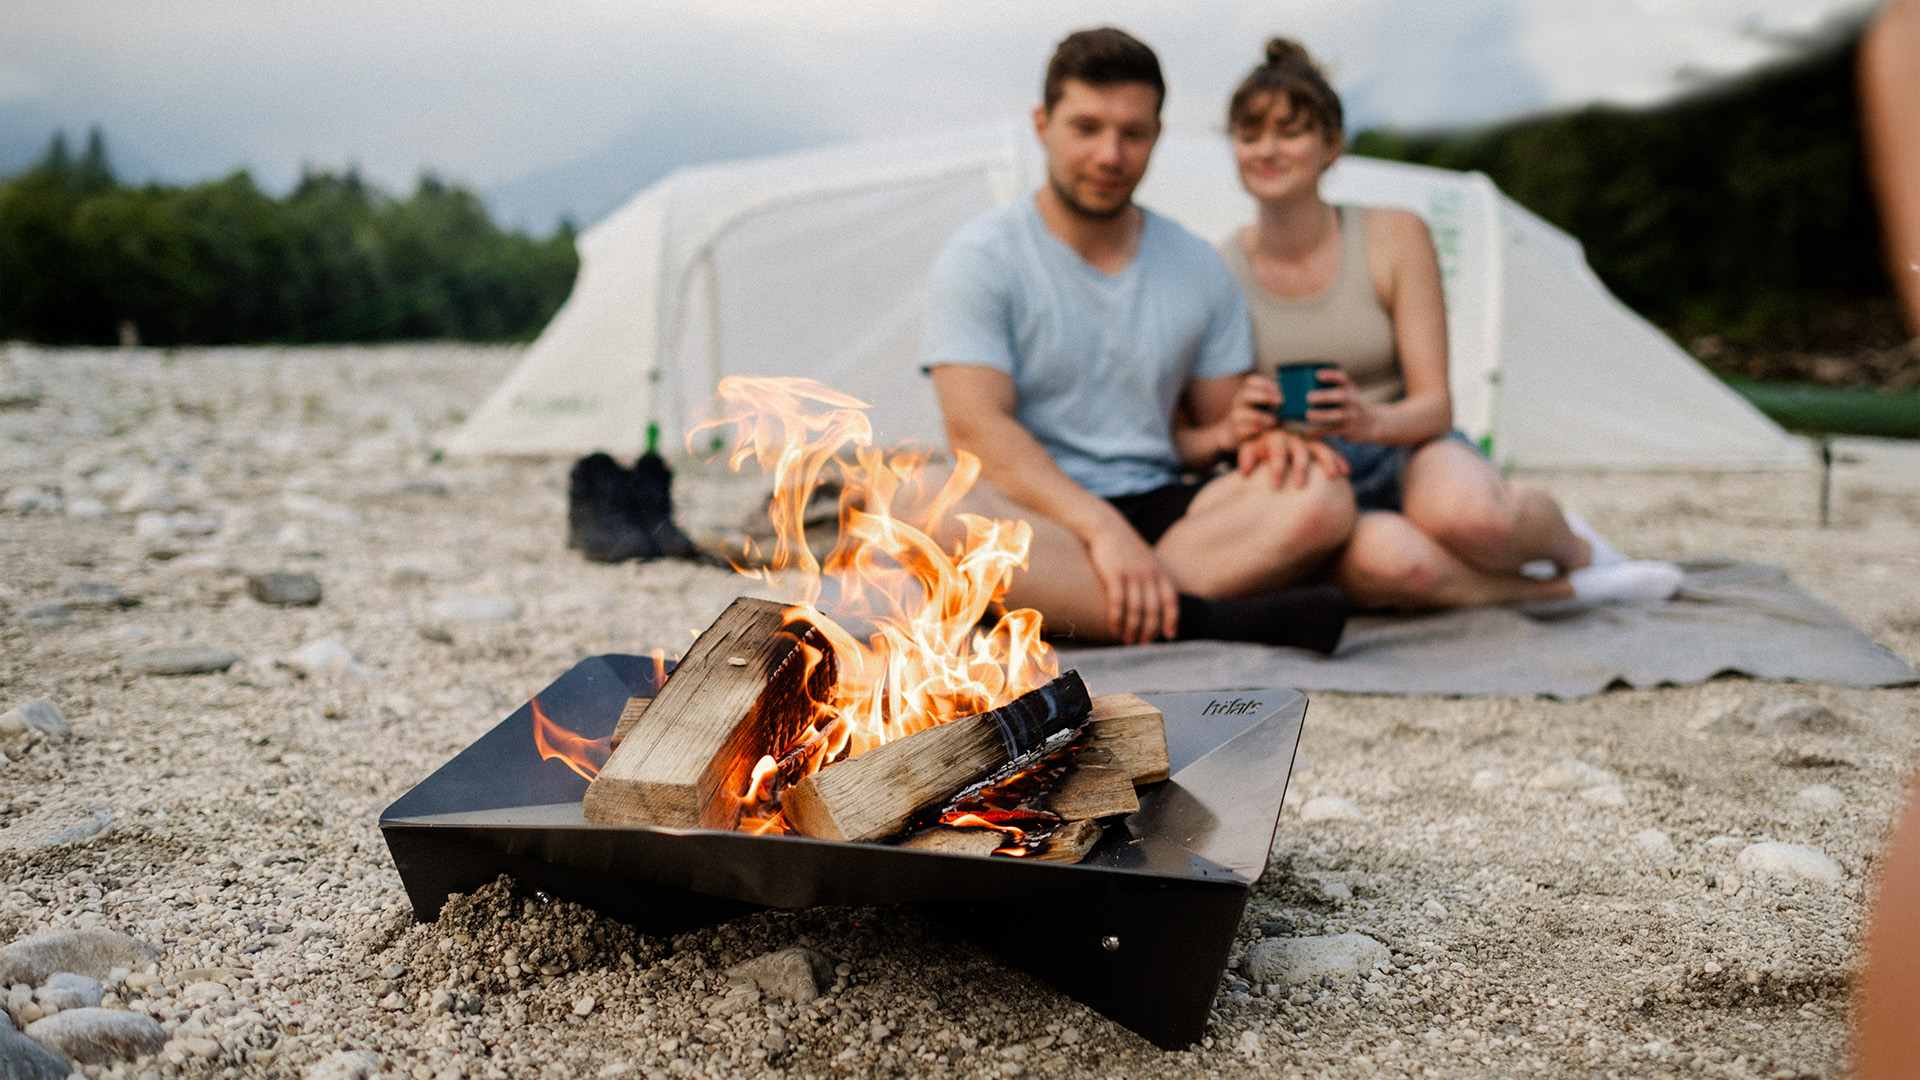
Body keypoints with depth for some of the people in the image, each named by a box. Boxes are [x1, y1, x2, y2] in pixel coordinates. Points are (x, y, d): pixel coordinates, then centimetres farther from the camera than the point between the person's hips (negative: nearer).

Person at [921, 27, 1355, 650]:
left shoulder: (1198, 270, 15)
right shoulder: (980, 258, -1)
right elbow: (977, 429, -13)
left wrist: (1237, 433, -8)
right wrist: (1102, 528, -27)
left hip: (1158, 508, 4)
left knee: (1321, 495, -23)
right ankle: (1194, 619, -39)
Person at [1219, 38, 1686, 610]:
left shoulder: (1395, 237, -1)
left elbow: (1434, 405, -4)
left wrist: (1371, 421, -28)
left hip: (1409, 453, 1)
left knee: (1467, 512, -38)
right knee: (1388, 561, -39)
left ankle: (1574, 546, -1)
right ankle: (1567, 587, -14)